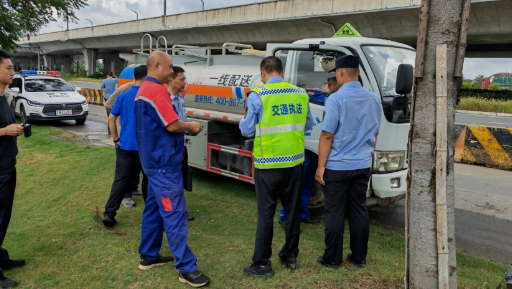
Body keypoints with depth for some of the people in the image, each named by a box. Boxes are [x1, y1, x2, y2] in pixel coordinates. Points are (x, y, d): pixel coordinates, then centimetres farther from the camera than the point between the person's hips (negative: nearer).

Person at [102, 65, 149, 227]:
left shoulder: (123, 96, 3)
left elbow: (111, 118, 4)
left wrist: (116, 139, 11)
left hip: (125, 146, 3)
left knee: (121, 179, 8)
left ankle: (109, 213, 2)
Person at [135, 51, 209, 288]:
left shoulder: (144, 89, 15)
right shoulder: (157, 90, -18)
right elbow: (172, 125, -22)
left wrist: (185, 128, 10)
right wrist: (191, 127, -5)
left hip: (154, 161, 11)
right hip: (164, 163, -11)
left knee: (154, 209, 17)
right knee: (174, 214, -6)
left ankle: (149, 256, 28)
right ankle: (187, 268, 0)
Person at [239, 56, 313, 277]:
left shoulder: (257, 96, -10)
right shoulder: (301, 94, 2)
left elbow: (247, 130, -5)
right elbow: (308, 125, 13)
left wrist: (245, 119, 15)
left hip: (268, 164, -4)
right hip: (295, 162, 4)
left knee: (266, 214, 4)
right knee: (293, 211, 15)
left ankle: (262, 264, 12)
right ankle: (290, 256, 28)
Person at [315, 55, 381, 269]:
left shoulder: (336, 99, -15)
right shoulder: (374, 99, 5)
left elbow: (327, 135, -15)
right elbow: (374, 133, 13)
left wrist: (321, 165, -10)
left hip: (337, 166, -5)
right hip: (363, 165, 6)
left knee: (335, 213, 4)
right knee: (359, 210, 13)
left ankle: (332, 259, 14)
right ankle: (359, 257, 22)